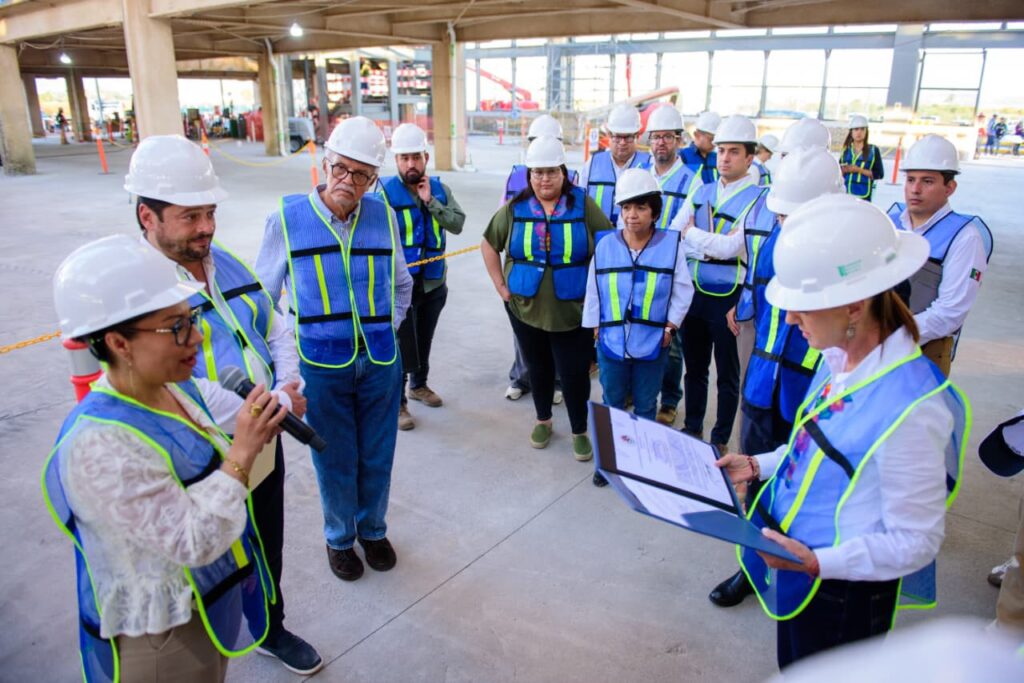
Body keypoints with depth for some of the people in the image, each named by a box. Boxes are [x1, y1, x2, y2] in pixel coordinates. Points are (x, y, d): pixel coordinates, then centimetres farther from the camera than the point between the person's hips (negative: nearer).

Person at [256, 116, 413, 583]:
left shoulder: (384, 216, -1)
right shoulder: (287, 218, -8)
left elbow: (401, 285, 15)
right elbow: (263, 295, 2)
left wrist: (386, 330, 6)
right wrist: (295, 341, -3)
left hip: (380, 362, 3)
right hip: (320, 365, -2)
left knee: (377, 457, 16)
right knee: (335, 461, 13)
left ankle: (373, 529, 41)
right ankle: (339, 538, 38)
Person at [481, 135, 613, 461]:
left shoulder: (584, 206, -6)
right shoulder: (515, 208, 0)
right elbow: (488, 244, 10)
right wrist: (501, 285, 5)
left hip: (573, 311, -2)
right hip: (525, 308, 3)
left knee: (574, 373, 2)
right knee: (538, 368, 18)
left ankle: (580, 431, 23)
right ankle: (543, 420, 40)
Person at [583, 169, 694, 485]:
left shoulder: (671, 245, -9)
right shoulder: (605, 246, -5)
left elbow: (683, 289, 0)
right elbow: (593, 292, 3)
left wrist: (670, 327, -3)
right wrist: (596, 328, 4)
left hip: (652, 344, -1)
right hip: (612, 341, 1)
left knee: (646, 406, 15)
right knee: (612, 404, 16)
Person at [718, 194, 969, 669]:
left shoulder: (909, 408, -31)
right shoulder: (839, 358, -7)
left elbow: (916, 542, -22)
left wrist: (819, 563, -31)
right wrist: (759, 464, 3)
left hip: (842, 591, -7)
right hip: (791, 563, 7)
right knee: (792, 668, 28)